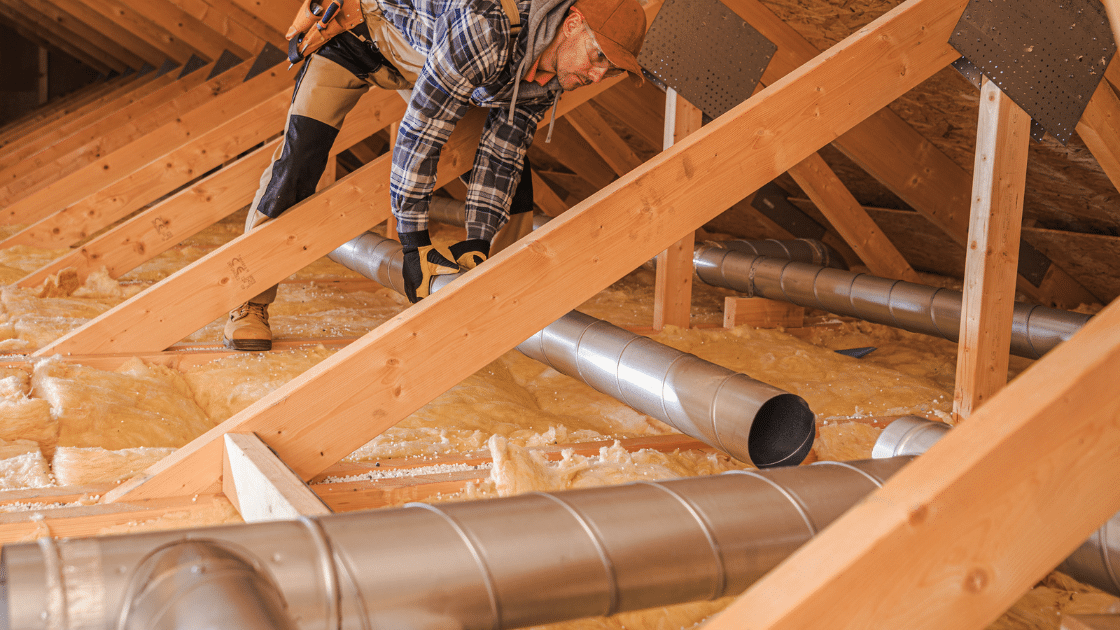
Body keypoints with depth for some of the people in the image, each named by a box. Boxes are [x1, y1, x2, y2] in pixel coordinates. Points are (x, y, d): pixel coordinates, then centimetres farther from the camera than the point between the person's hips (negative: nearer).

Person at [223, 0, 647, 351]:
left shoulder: (550, 72, -16)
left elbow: (499, 157, -10)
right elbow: (419, 132, -37)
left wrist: (477, 243, -17)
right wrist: (414, 242, -32)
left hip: (423, 52, 7)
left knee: (514, 167, 1)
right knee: (300, 156, -18)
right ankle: (249, 303, -3)